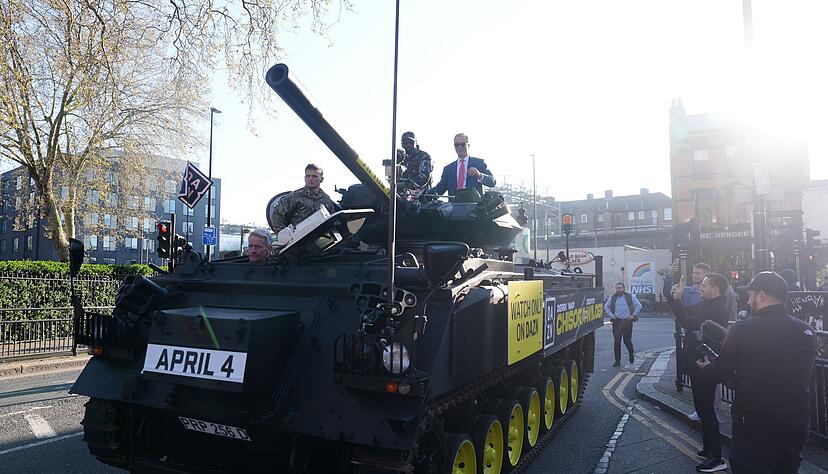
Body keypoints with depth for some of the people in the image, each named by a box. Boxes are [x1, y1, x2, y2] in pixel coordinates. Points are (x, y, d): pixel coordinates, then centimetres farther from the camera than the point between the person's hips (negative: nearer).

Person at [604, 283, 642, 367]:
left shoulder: (630, 296, 4)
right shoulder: (612, 298, 9)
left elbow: (639, 305, 10)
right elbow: (606, 306, 21)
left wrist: (634, 315, 0)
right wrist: (611, 315, 8)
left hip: (627, 321, -1)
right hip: (617, 321, 1)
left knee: (627, 340, 1)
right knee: (617, 342, -3)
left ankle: (631, 353, 35)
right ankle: (617, 361, 3)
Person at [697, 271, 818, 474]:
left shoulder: (743, 329, -16)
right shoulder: (807, 332, 0)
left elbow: (720, 373, -8)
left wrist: (706, 367, 15)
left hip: (755, 428, -6)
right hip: (797, 426, 6)